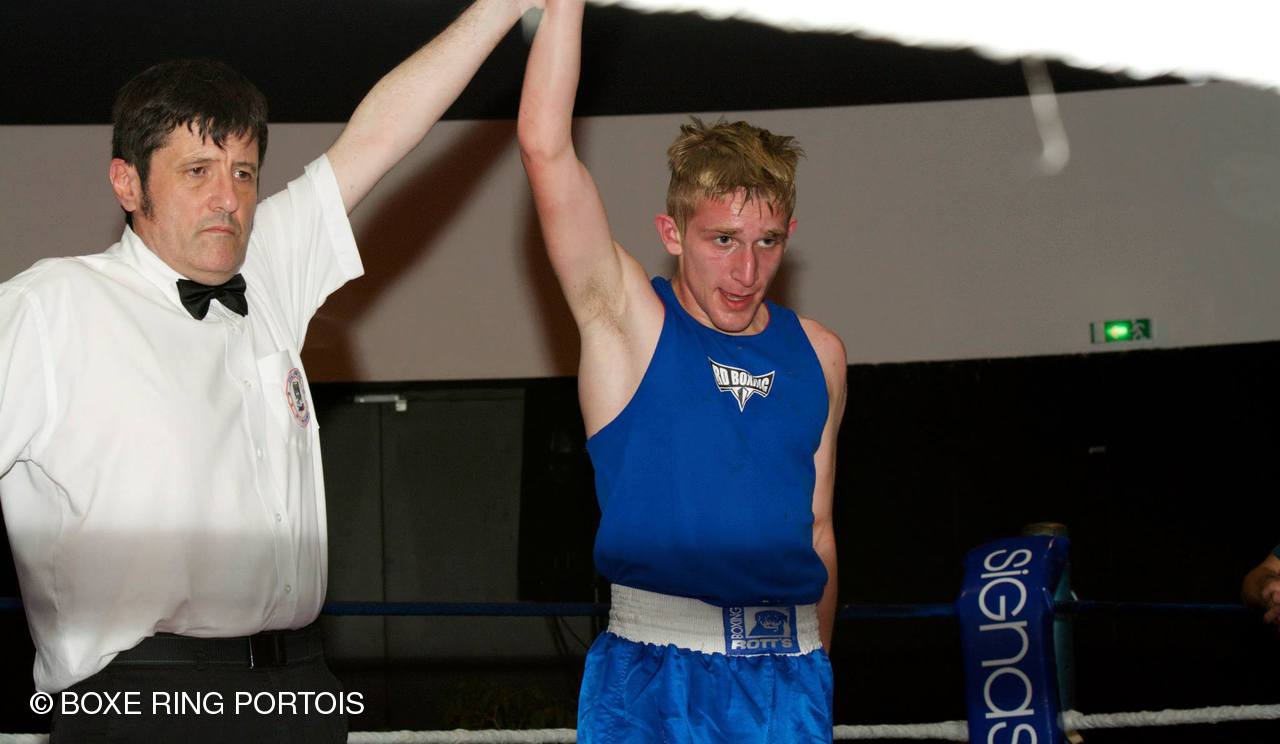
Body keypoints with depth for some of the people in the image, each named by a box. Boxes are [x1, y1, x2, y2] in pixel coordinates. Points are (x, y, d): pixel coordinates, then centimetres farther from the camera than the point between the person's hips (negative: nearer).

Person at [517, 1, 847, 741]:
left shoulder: (818, 354, 11)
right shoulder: (627, 320, -1)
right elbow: (544, 145, -11)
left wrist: (819, 664, 16)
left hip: (793, 675, 4)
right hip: (656, 675, -3)